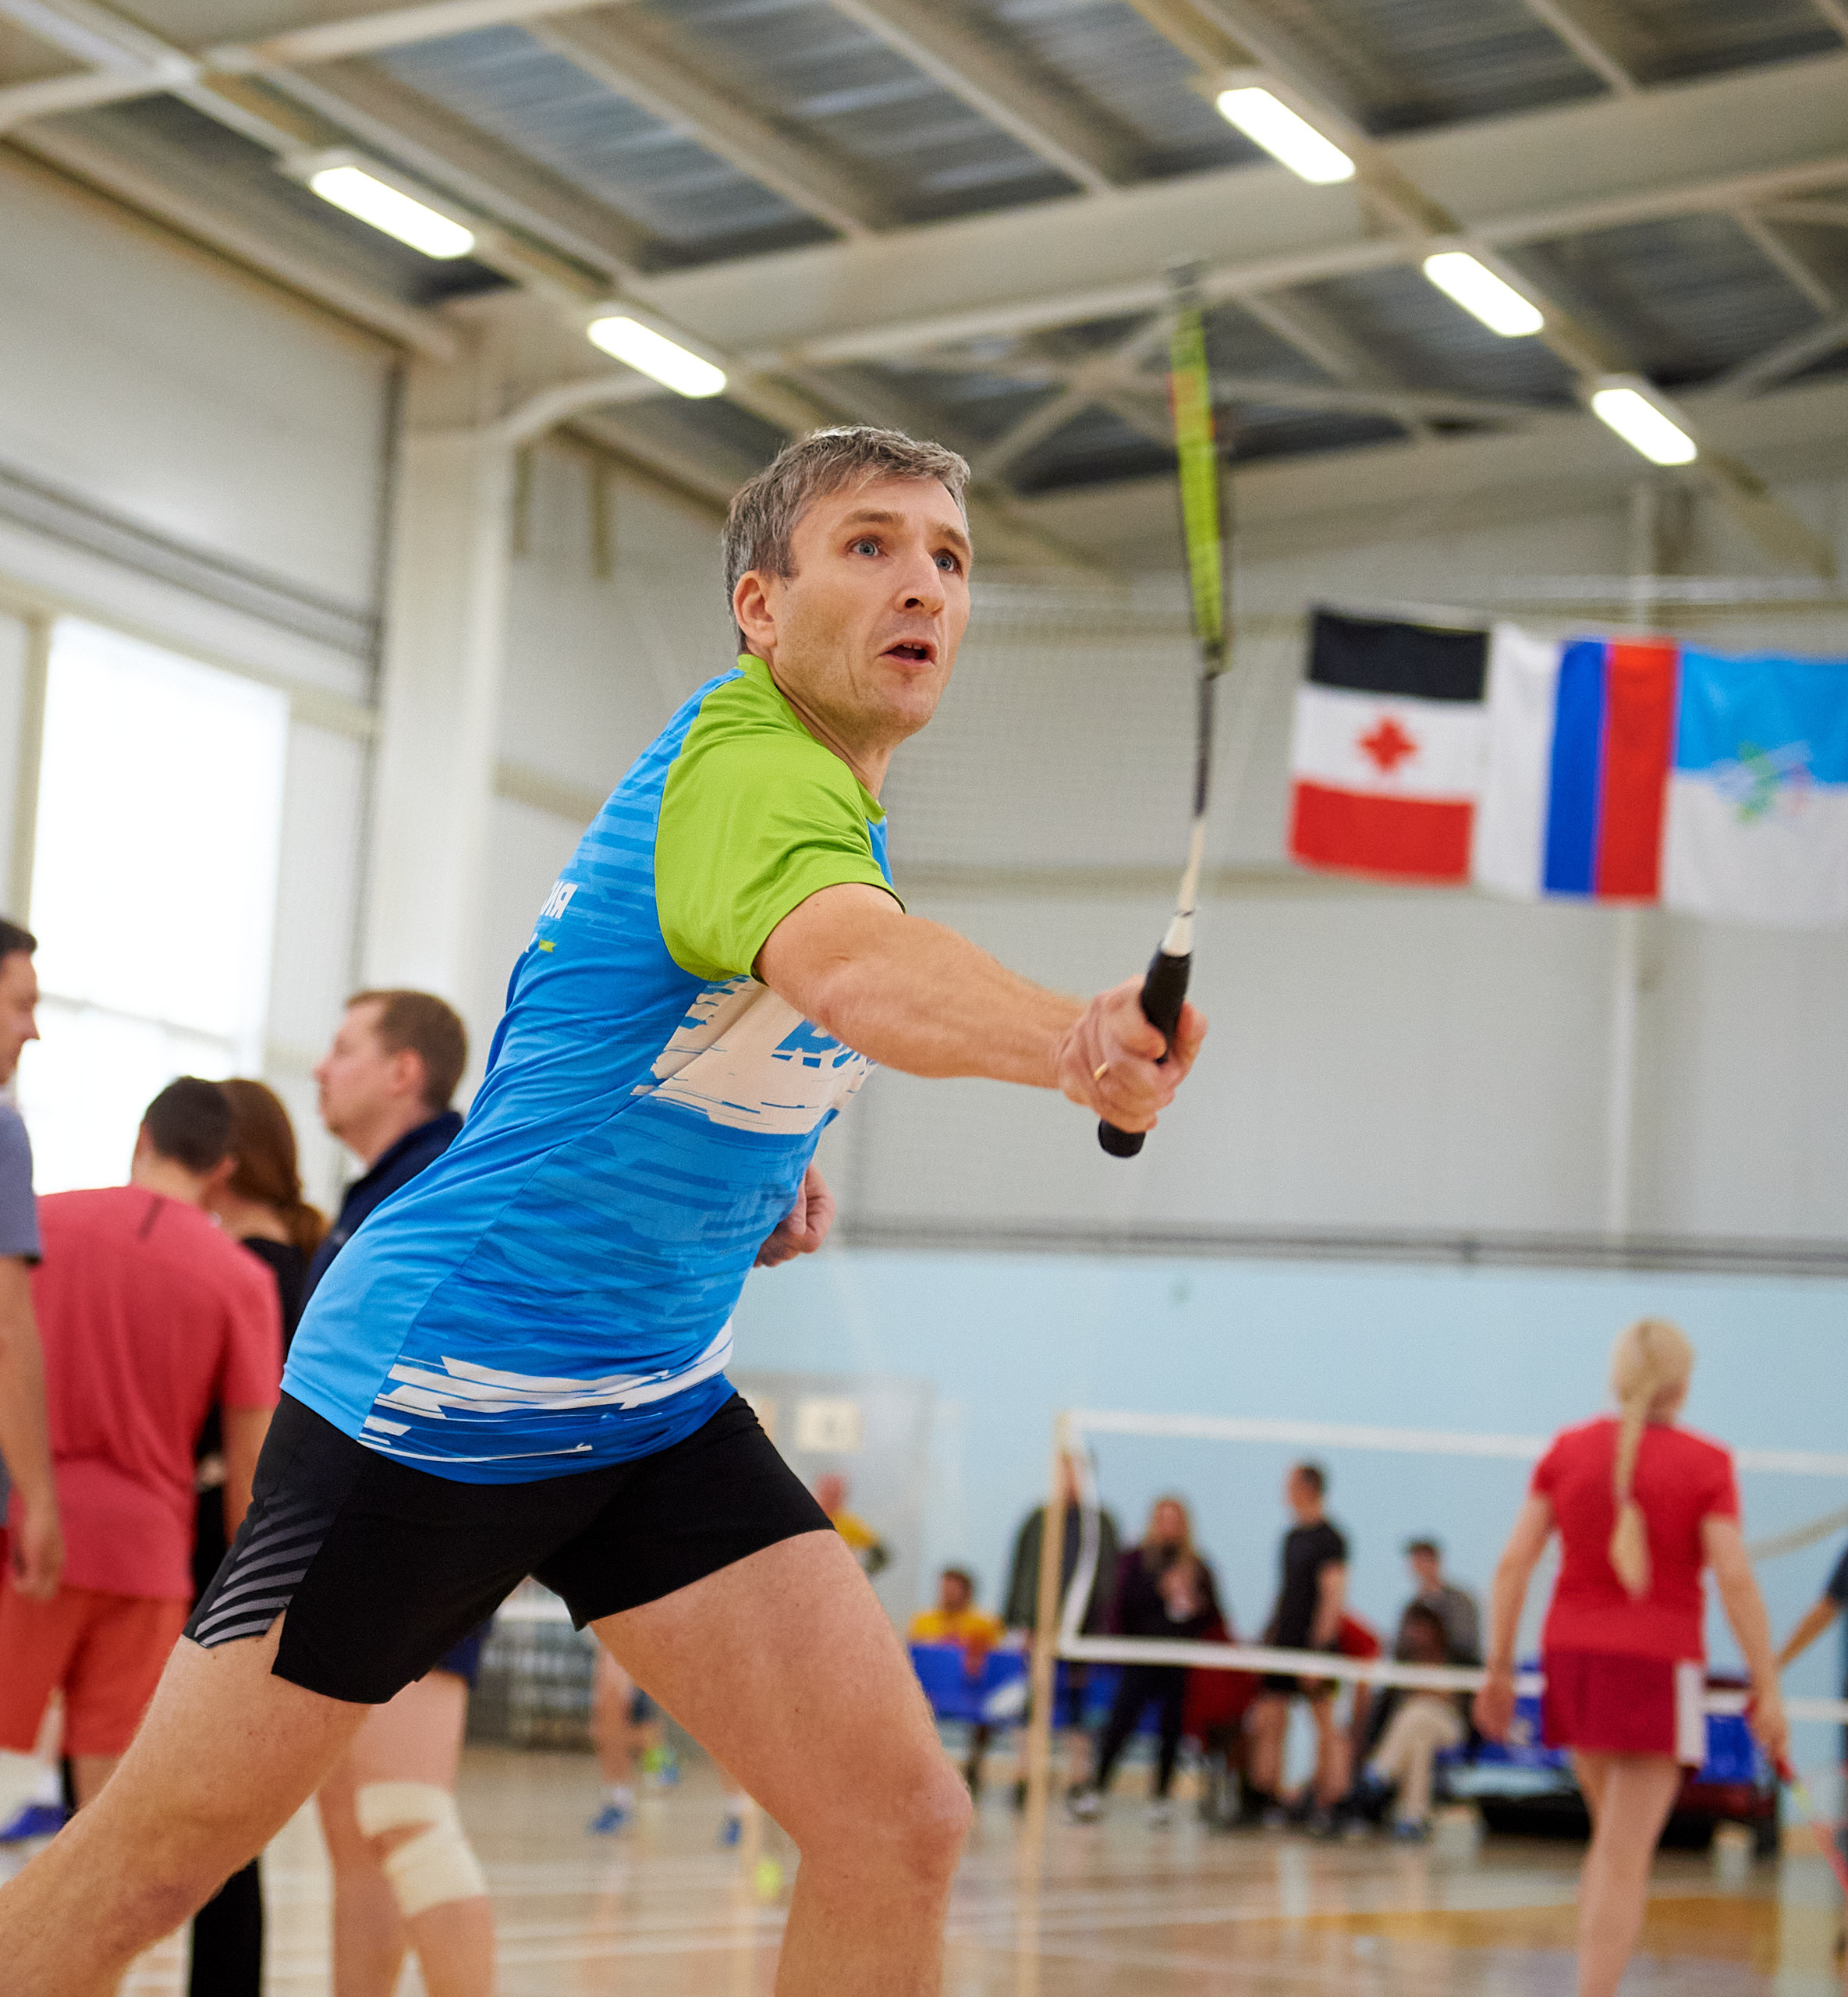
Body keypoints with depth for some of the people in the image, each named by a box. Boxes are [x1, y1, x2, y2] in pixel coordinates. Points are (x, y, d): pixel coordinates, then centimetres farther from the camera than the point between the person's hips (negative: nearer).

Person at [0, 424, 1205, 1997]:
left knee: (901, 1823, -8)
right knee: (157, 1859, 1)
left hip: (658, 1409, 8)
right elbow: (858, 972, -45)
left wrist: (760, 1166, 9)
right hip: (426, 1386, -8)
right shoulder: (750, 768, -20)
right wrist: (1073, 1044, -65)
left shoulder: (834, 799, 8)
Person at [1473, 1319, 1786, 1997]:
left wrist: (1499, 1668, 8)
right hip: (1658, 1667, -4)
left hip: (1571, 1659, 4)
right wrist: (1766, 1688, -6)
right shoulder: (1705, 1464, -6)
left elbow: (1513, 1565, 2)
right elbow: (1735, 1582, -11)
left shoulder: (1568, 1450, 4)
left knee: (1615, 1844, 21)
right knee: (1624, 1861, -3)